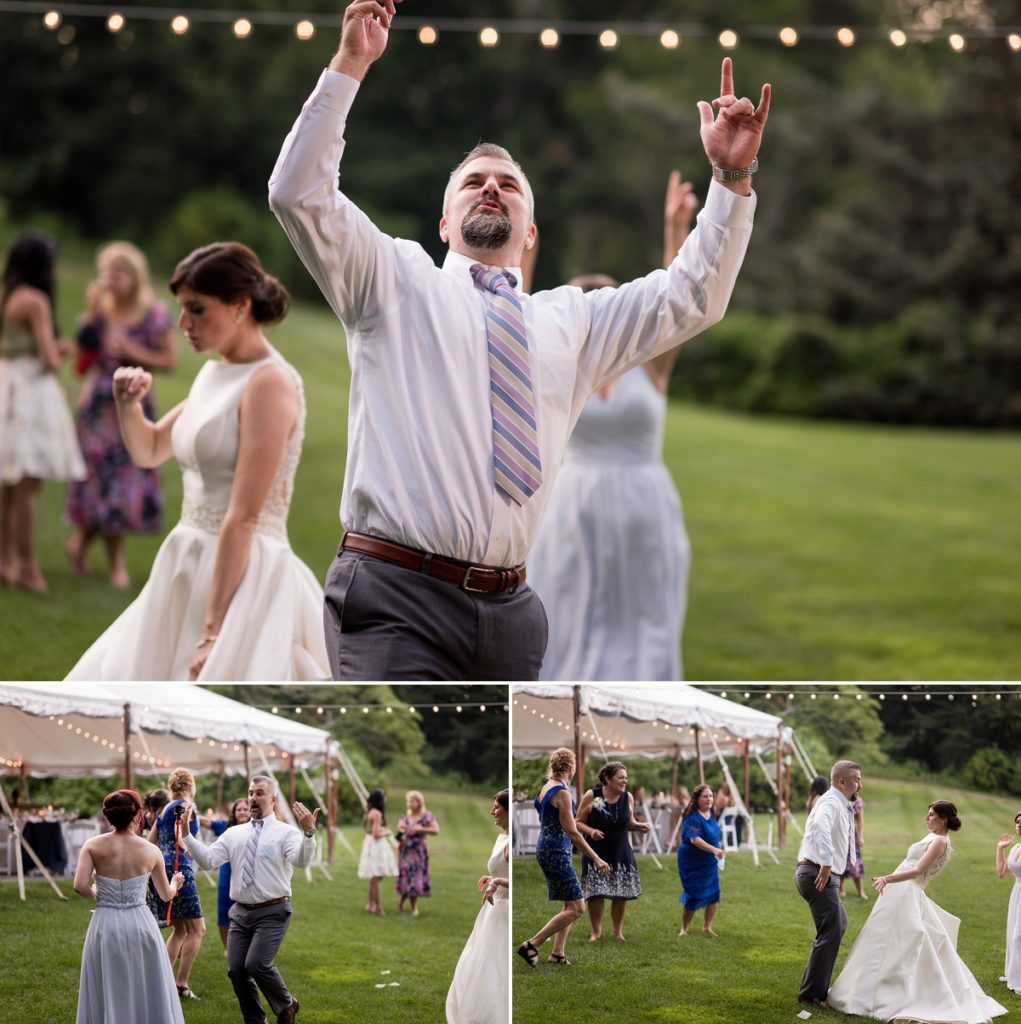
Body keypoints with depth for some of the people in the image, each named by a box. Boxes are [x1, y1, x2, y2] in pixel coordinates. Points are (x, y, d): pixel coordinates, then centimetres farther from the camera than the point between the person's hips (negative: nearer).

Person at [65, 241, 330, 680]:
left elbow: (244, 518, -20)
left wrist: (213, 631, -22)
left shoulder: (269, 383, -15)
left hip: (243, 577, -9)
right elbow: (149, 450, 27)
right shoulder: (213, 374, 12)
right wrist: (128, 405, 5)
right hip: (191, 571, 9)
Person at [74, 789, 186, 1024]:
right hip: (140, 925, 0)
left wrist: (96, 895, 9)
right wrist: (176, 883, 34)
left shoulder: (94, 846, -3)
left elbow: (80, 886, -14)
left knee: (107, 996, 8)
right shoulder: (151, 851, -1)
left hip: (105, 925, 0)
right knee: (148, 994, 11)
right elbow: (166, 895, 11)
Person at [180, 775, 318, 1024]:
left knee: (257, 964, -19)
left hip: (272, 913, -5)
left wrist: (308, 833, -42)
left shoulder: (286, 833, -4)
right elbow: (208, 861, 1)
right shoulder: (234, 834, 10)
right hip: (241, 912, 5)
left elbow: (301, 861, -23)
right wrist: (187, 835, -11)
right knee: (236, 970, 1)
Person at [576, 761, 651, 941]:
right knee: (596, 893, -3)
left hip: (621, 853, 3)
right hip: (596, 854, -3)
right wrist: (591, 831, -23)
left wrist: (640, 826, -9)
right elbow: (578, 822, -5)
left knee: (622, 893, 3)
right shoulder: (591, 796, -12)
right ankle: (596, 931, 14)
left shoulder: (628, 798, -2)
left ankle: (618, 931, 19)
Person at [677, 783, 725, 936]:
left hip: (709, 863, 7)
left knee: (714, 895, 2)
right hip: (692, 864, -7)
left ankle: (707, 927, 17)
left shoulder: (710, 814, 3)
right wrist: (713, 849, -48)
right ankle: (684, 929, 16)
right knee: (694, 897, -3)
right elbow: (694, 839, -38)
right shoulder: (693, 818, -23)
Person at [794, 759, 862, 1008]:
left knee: (839, 924, 25)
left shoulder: (839, 804, 17)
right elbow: (821, 826, -37)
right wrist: (826, 863, -39)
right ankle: (812, 993, -10)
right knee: (831, 931, -13)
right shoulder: (831, 803, -16)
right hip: (818, 875, -11)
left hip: (824, 875, 11)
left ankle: (814, 986, 33)